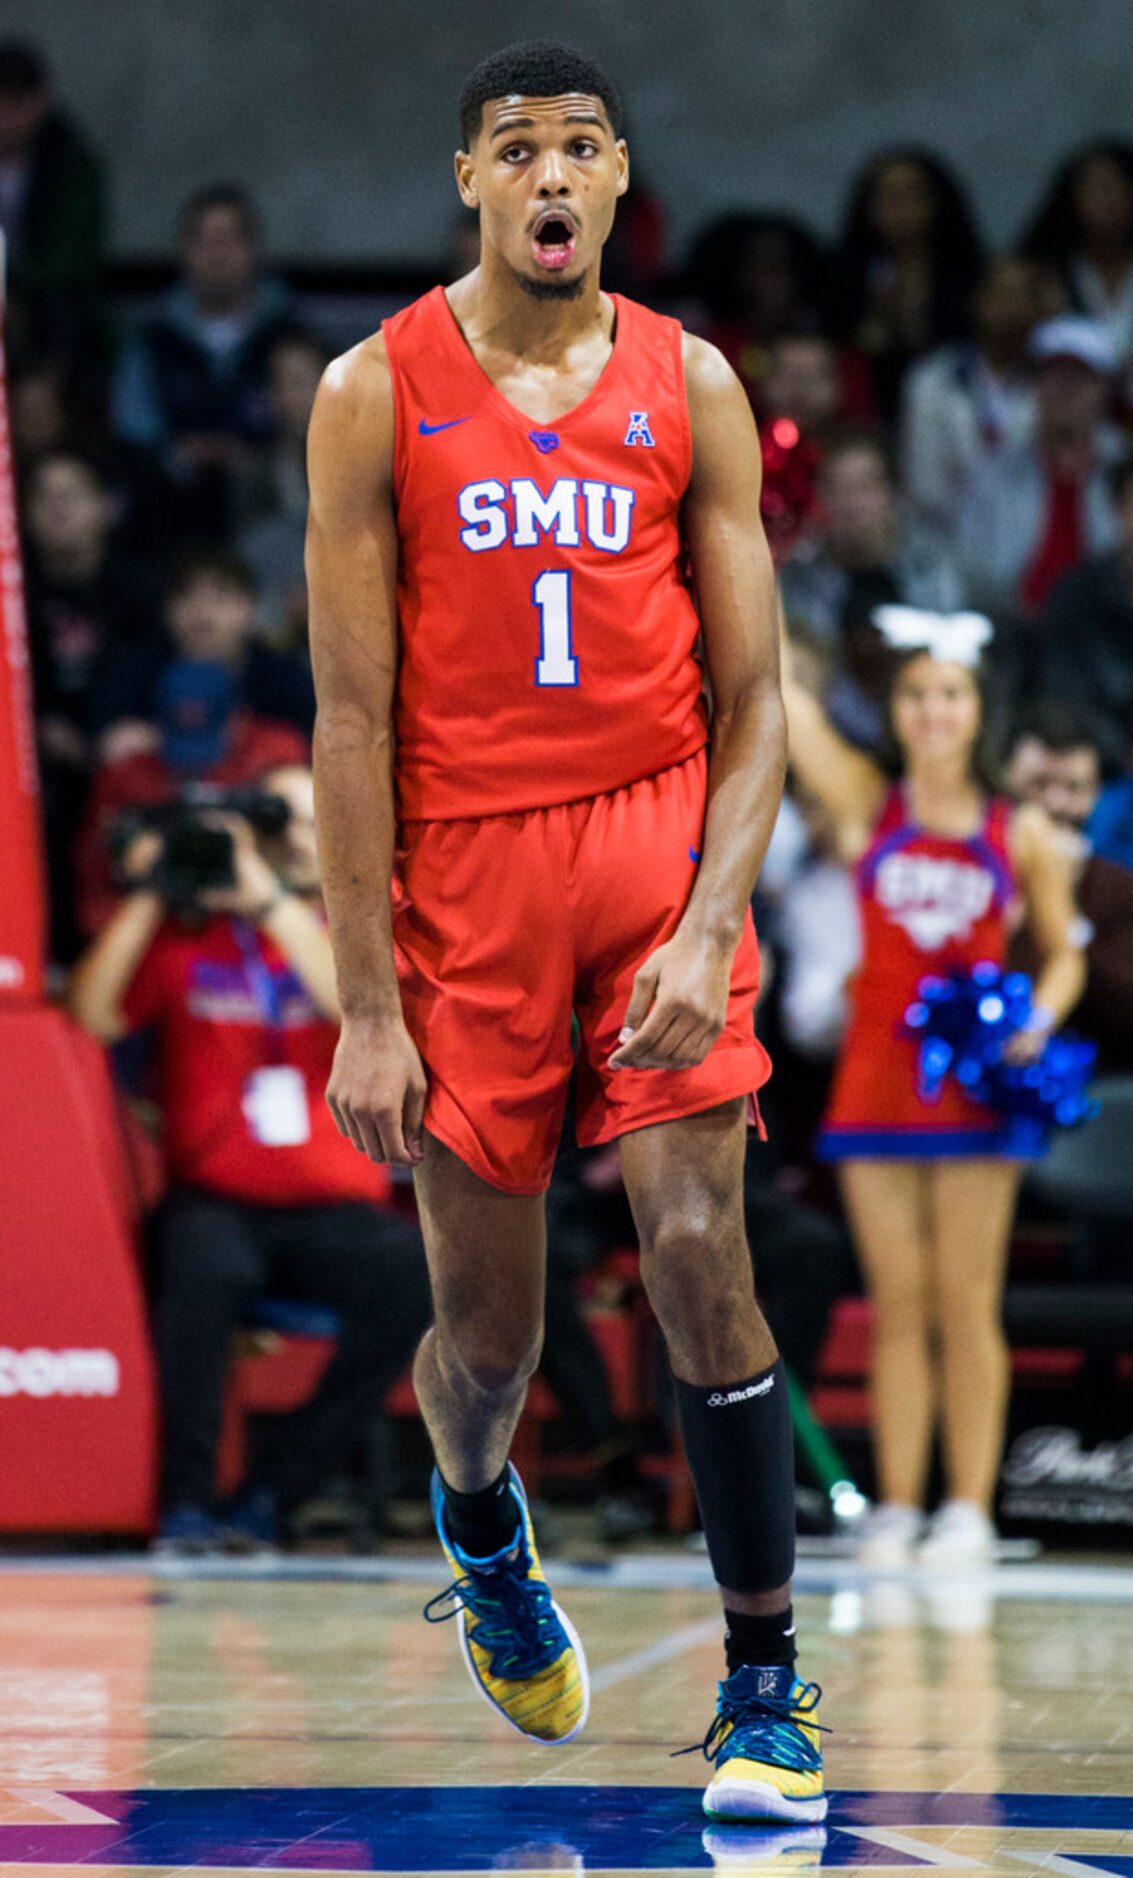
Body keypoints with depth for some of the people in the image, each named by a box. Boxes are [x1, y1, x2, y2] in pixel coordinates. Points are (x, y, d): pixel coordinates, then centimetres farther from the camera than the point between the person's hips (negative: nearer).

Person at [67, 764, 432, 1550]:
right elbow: (92, 1017, -5)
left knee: (413, 1276, -30)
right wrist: (145, 897, -10)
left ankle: (271, 1496, -18)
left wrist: (266, 894, -18)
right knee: (207, 1268, -37)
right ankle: (186, 1499, -21)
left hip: (334, 1208, 1)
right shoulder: (186, 939, 10)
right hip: (217, 1198, -1)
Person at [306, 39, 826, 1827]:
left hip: (658, 835, 0)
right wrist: (368, 1004, -7)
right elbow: (352, 716, -3)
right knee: (486, 1325, 7)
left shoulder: (690, 385, 2)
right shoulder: (378, 391, -2)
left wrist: (712, 924, -13)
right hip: (461, 870, 0)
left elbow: (751, 693, 2)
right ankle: (477, 1519, 43)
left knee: (697, 1248, -12)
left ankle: (766, 1681, -1)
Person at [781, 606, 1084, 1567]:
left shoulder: (1022, 834, 5)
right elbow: (772, 689, -1)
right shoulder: (868, 804, 5)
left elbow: (1064, 954, 12)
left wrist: (1037, 1022, -8)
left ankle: (970, 1507, 2)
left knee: (966, 1306, -1)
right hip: (876, 1080, 1)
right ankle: (898, 1507, 5)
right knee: (897, 1308, 2)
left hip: (974, 1083, -1)